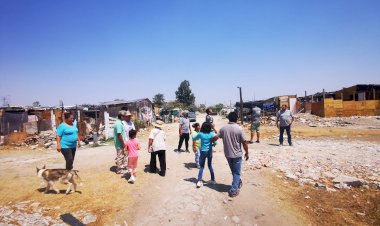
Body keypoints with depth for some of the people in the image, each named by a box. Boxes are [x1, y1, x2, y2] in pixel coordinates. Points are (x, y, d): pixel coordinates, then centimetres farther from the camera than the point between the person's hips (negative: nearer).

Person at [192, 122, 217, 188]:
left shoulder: (200, 134, -8)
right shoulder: (211, 134, -8)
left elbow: (193, 139, 6)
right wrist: (211, 144, 8)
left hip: (203, 152, -1)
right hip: (209, 152, 1)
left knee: (202, 167, 5)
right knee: (210, 165, 18)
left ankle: (199, 181, -5)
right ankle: (213, 180, 27)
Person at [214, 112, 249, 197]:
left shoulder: (223, 128, -5)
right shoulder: (239, 129, -16)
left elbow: (216, 137, 4)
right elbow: (244, 142, -12)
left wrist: (210, 140, 24)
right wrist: (247, 153, 2)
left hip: (227, 154, 4)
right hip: (237, 154, -4)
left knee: (234, 171, 24)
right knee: (236, 172, 9)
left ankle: (238, 183, 44)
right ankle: (233, 190, 8)